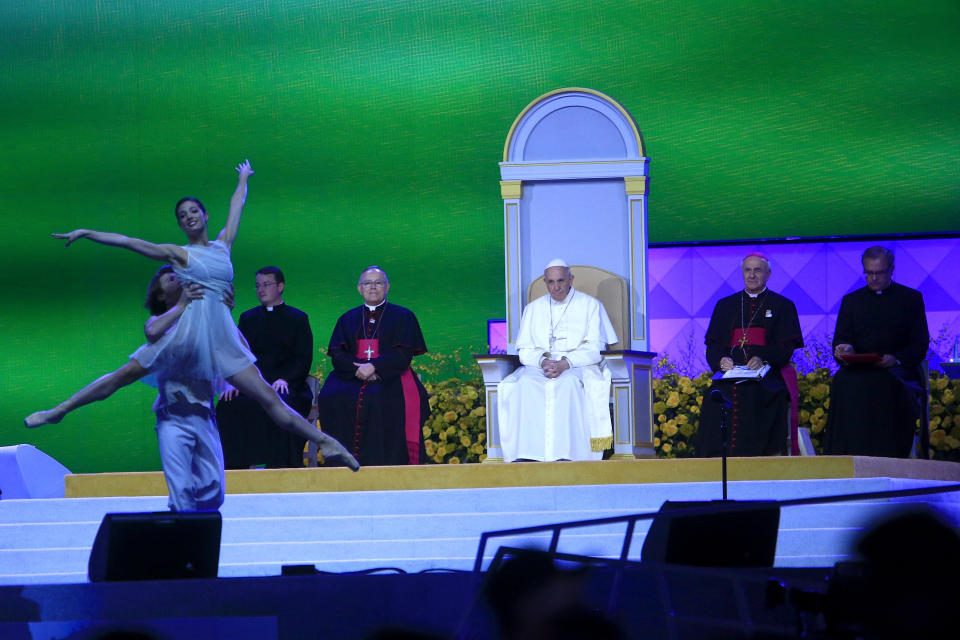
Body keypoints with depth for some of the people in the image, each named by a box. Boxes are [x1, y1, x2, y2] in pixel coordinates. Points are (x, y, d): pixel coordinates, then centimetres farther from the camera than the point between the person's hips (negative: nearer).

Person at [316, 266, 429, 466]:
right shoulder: (348, 319, 20)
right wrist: (357, 369, -13)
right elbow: (337, 354, 9)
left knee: (386, 399, -36)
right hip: (352, 375, 3)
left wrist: (374, 367, -16)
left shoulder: (403, 317, 11)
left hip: (390, 376, -3)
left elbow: (404, 353, -1)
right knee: (333, 398, -29)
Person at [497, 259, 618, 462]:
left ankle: (565, 455, -45)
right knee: (525, 384, -32)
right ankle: (526, 455, -37)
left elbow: (594, 349, -2)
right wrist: (543, 361, -13)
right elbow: (525, 350, 11)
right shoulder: (533, 308, 17)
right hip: (540, 367, 3)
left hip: (579, 367, -3)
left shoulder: (590, 305, 7)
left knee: (569, 383, -39)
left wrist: (566, 363, -19)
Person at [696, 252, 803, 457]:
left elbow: (788, 346, 4)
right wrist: (721, 359, -8)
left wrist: (764, 358, -16)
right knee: (716, 396, -29)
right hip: (730, 372, 2)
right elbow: (712, 343, 16)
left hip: (766, 373, -2)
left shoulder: (783, 306, 14)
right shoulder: (725, 305, 23)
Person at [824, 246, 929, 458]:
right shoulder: (851, 300, 21)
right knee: (843, 383, -33)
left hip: (897, 370, -2)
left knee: (887, 384, -38)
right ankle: (847, 457, -32)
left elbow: (920, 345, 5)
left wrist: (896, 359, -15)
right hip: (858, 369, 2)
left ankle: (885, 455, -34)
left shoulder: (911, 298, 13)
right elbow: (840, 340, 14)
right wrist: (844, 350, -12)